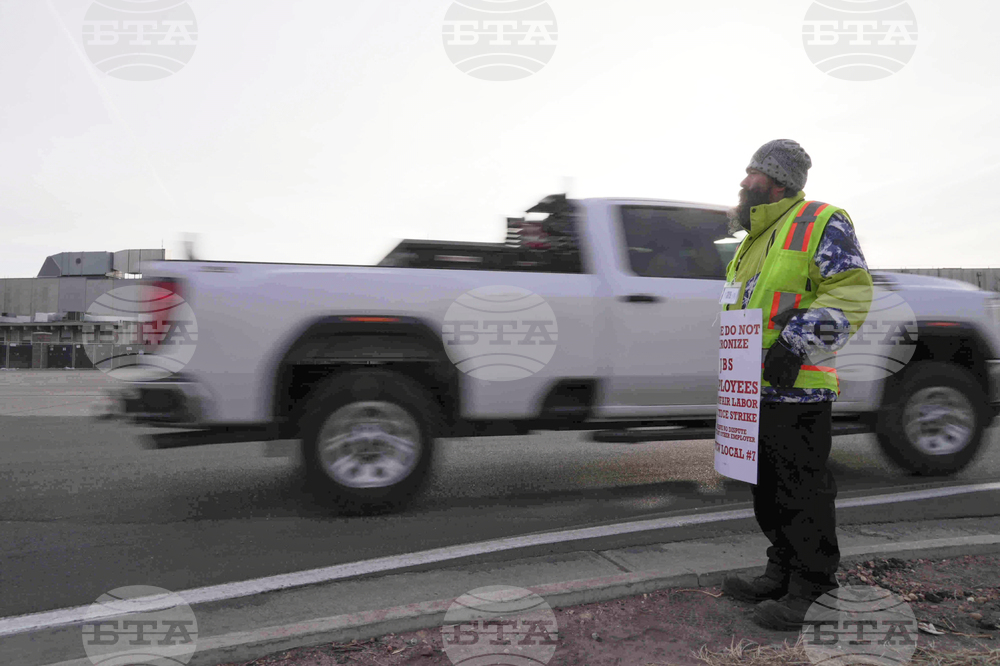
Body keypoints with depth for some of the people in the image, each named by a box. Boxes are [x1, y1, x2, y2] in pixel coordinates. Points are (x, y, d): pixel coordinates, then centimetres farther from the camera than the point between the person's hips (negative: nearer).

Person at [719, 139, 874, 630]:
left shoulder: (821, 223, -5)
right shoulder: (755, 239, 21)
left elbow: (850, 292, -14)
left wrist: (796, 344, -22)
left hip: (797, 390, -9)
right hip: (755, 390, 9)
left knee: (803, 492, -2)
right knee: (768, 490, 14)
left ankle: (807, 589, 10)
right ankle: (781, 574, 27)